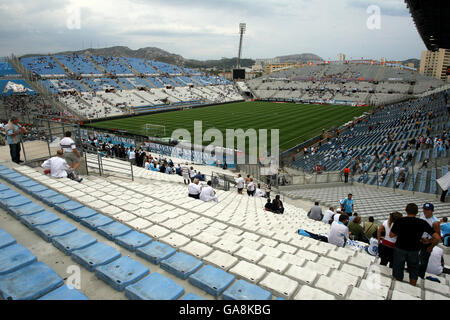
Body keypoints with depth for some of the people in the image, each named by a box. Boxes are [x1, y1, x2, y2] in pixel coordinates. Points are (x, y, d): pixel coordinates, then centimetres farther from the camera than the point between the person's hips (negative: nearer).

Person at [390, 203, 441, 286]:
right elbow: (437, 238, -10)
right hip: (414, 250, 1)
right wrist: (431, 247, 6)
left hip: (400, 249, -1)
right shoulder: (422, 223, -10)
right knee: (413, 270, 22)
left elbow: (391, 235, -5)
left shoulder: (399, 221, -12)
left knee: (398, 273, 14)